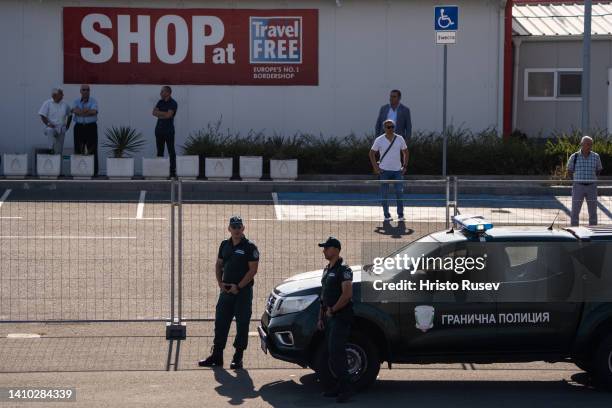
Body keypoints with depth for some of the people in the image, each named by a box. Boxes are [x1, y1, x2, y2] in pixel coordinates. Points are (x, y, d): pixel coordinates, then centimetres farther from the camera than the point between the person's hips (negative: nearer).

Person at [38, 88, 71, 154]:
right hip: (51, 127, -4)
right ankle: (51, 149, -41)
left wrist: (67, 125, 13)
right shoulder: (47, 103, -3)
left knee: (59, 150, 1)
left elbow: (69, 116, 23)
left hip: (61, 129, 4)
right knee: (50, 131, -40)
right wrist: (48, 124, -20)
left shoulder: (65, 105, 8)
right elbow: (43, 116, -6)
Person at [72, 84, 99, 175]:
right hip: (79, 127, 2)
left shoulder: (93, 101, 4)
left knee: (92, 150, -4)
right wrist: (87, 111, -12)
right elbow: (74, 111, -10)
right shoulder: (76, 102, 10)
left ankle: (94, 171, -2)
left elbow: (93, 112, -15)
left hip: (91, 127, -2)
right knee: (79, 150, 2)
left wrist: (80, 112, -10)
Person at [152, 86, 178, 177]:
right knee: (159, 151, 5)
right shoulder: (160, 102, 13)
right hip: (159, 129, 6)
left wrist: (158, 112, -2)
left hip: (168, 130, -6)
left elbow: (168, 115, -16)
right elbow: (154, 113, 3)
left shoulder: (173, 103, -4)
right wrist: (164, 114, -11)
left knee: (171, 151, -4)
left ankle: (173, 171, -5)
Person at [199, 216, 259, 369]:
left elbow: (253, 269, -12)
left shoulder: (250, 247, -7)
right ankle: (216, 356, 13)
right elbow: (219, 265, 17)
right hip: (226, 290, 5)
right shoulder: (225, 245, 10)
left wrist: (238, 286, -15)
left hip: (243, 291, -5)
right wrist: (220, 282, 1)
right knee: (220, 322, 6)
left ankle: (238, 358, 6)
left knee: (242, 325, 0)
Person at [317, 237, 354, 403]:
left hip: (340, 317, -9)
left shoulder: (343, 269, -12)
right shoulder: (327, 269, 17)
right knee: (333, 354, 10)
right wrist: (321, 317, 17)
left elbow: (347, 294, -21)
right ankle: (340, 386, 16)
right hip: (329, 317, 9)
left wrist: (332, 310, -15)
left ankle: (346, 388, -11)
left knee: (336, 352, -14)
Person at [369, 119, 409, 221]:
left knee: (399, 192, -7)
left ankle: (400, 215, -1)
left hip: (397, 170, 1)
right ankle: (386, 215, 10)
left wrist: (405, 166, 5)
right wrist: (375, 167, -2)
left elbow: (405, 152, 13)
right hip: (384, 170, -1)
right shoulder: (379, 140, -3)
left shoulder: (400, 139, 2)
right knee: (385, 194, 2)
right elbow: (372, 153, 5)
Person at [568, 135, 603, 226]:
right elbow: (569, 171, 9)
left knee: (593, 213, 3)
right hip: (578, 186, -1)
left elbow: (598, 171, 14)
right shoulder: (574, 157, -2)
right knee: (575, 212, -2)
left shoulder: (596, 157, 3)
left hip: (591, 187, 1)